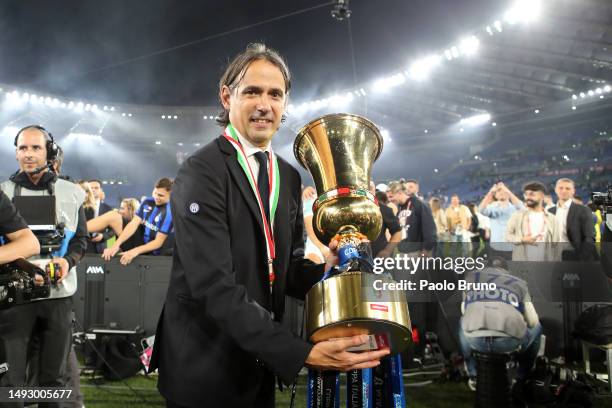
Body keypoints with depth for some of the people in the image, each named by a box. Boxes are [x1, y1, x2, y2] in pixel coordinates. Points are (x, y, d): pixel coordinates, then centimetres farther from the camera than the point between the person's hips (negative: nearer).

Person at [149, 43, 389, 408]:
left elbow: (288, 271, 9)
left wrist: (326, 266, -12)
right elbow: (215, 285, -25)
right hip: (205, 370, -6)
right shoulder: (201, 172, -17)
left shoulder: (289, 177, 6)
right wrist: (300, 353, -30)